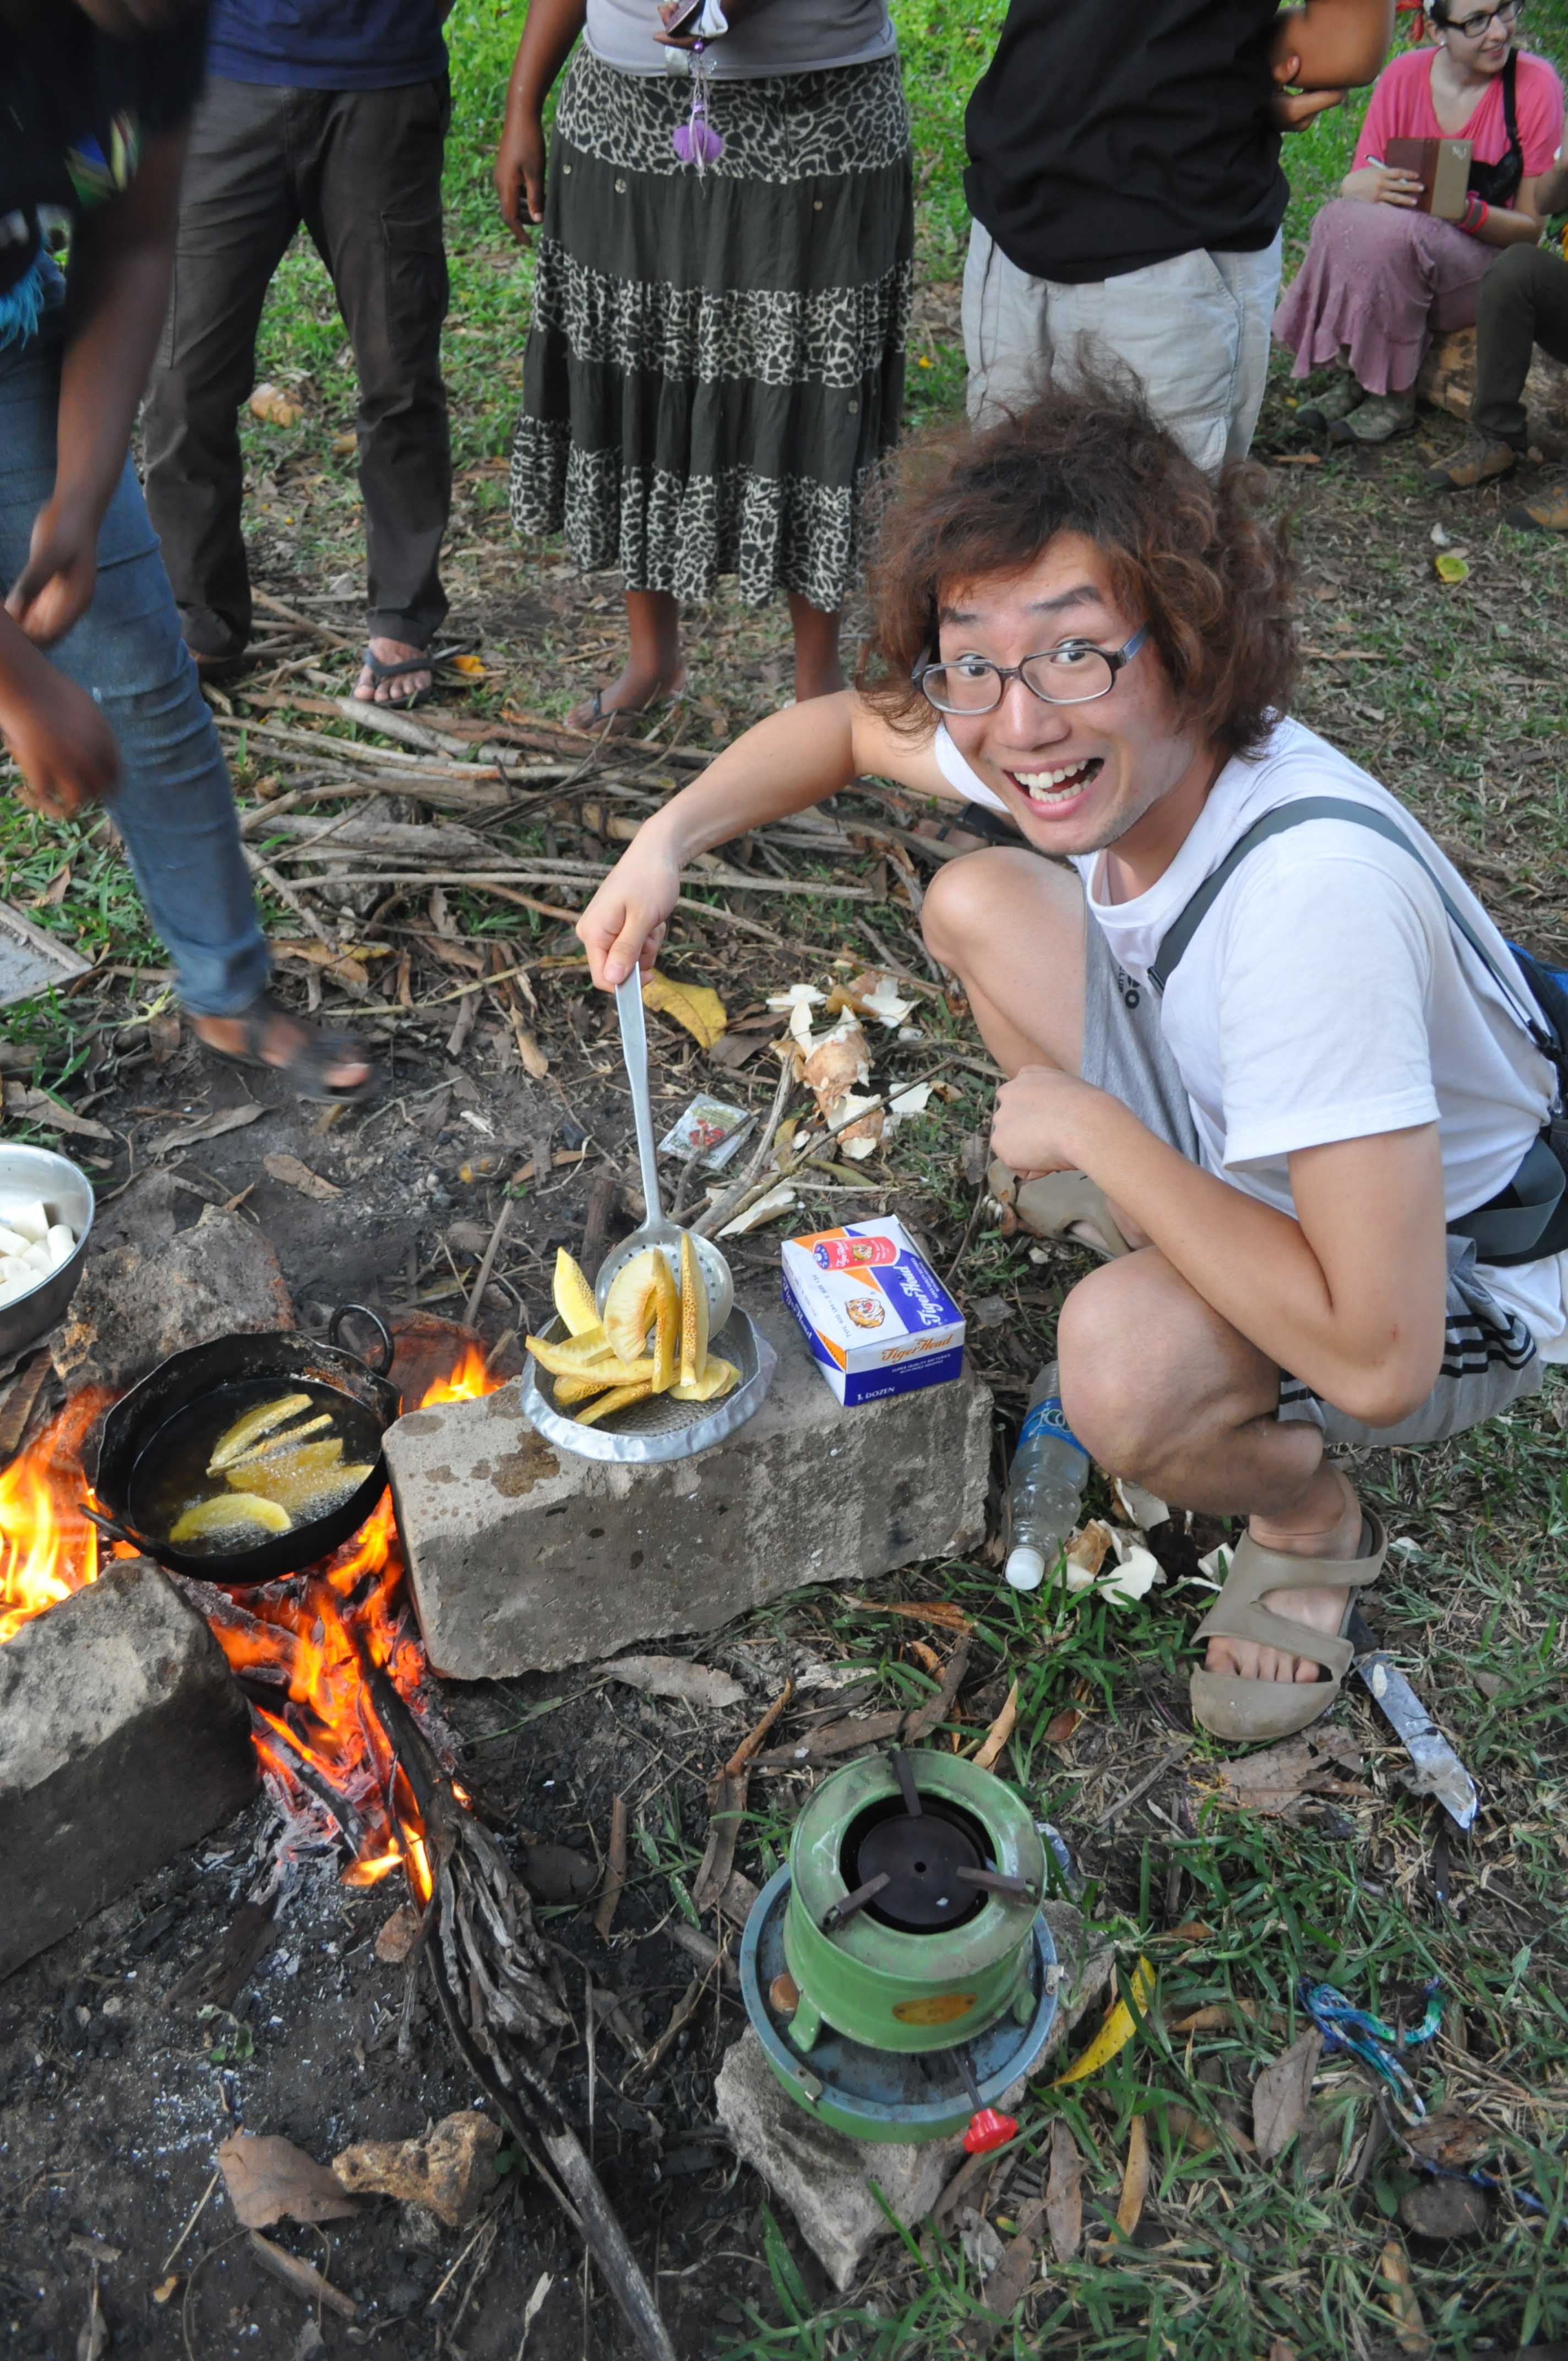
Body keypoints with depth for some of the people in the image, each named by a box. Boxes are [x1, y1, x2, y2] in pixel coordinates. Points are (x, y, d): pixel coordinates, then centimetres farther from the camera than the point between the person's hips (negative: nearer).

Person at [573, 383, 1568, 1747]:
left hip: (1453, 1270, -6)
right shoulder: (1107, 755, -16)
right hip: (1235, 1149, 7)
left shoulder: (1313, 890, -40)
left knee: (1122, 1360, -36)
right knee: (977, 903, -1)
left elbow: (1378, 1357, -42)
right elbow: (843, 727, 4)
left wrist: (1091, 1126, -31)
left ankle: (1310, 1521, -1)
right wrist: (668, 841, -13)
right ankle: (1136, 1203, 20)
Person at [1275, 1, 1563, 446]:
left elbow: (1531, 227, -8)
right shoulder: (1404, 76, -3)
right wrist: (1353, 186, -25)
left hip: (1491, 264, -3)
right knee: (1339, 220, -28)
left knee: (1397, 232, -34)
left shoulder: (1536, 84, -10)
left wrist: (1465, 210, -28)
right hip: (1404, 243, 3)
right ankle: (1354, 377, -14)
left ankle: (1395, 397, -19)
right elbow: (1363, 184, 1)